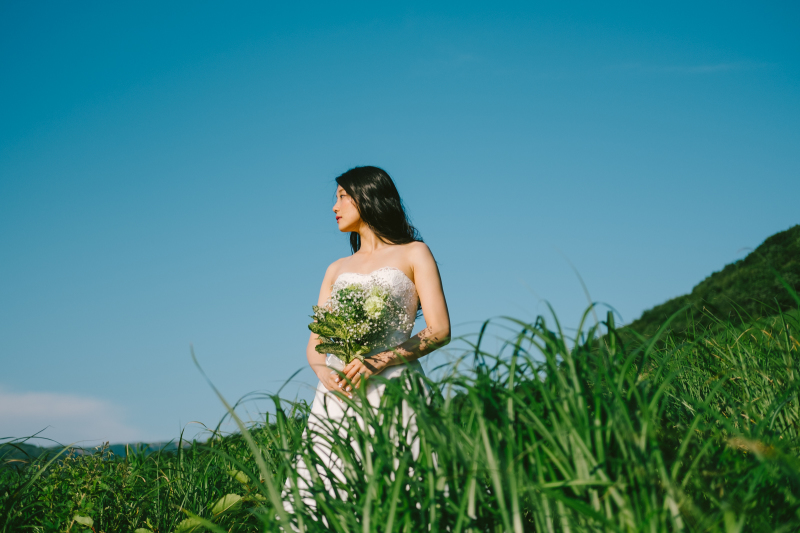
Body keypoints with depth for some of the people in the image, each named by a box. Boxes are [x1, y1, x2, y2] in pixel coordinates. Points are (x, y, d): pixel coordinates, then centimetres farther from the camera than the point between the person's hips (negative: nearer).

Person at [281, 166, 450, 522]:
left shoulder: (413, 254, 11)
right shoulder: (337, 270, 24)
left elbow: (440, 330, -1)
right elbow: (315, 342, 16)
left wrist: (379, 361, -14)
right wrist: (322, 370, -8)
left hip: (393, 387, -4)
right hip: (339, 392, 4)